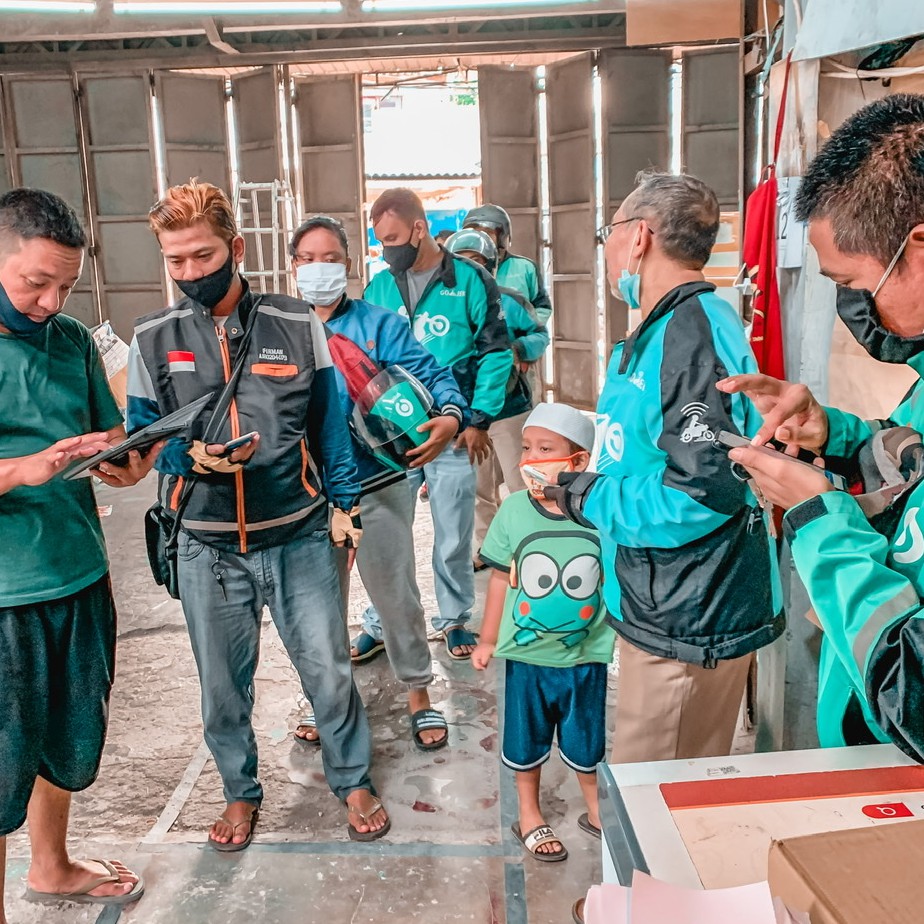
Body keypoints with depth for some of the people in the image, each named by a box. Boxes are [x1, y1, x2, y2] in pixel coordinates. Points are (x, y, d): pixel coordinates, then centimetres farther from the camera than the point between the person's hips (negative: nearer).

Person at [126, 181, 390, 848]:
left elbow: (329, 424, 5)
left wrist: (344, 503, 4)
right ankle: (241, 792, 39)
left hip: (299, 536, -1)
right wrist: (191, 455, -18)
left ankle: (354, 780, 33)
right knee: (224, 685, 14)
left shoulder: (298, 326, -1)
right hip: (208, 547, 1)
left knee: (328, 670, 8)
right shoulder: (154, 339, 0)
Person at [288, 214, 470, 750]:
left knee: (395, 591, 5)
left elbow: (432, 375, -11)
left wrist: (451, 416, -32)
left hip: (378, 487, -3)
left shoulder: (381, 326, -4)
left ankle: (419, 693, 25)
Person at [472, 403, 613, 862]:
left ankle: (596, 811, 43)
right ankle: (529, 816, 40)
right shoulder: (514, 509, -11)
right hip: (526, 653, 1)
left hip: (586, 655, 0)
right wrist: (488, 640, 4)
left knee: (586, 740, 18)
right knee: (526, 739, 17)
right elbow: (501, 578, -1)